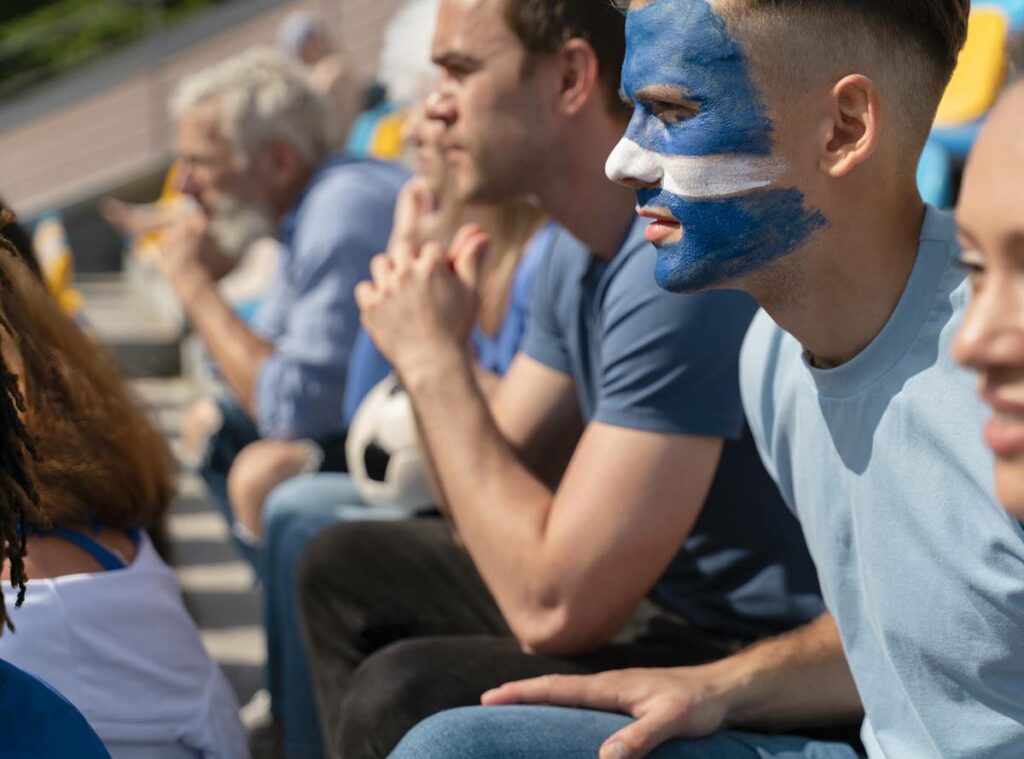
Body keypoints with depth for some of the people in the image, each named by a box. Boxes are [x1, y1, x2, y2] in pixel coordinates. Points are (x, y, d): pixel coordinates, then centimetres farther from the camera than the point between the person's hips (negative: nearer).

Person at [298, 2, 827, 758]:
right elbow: (497, 503, 10)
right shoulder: (581, 250, 6)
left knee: (404, 695, -26)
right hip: (663, 605, 10)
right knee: (346, 568, 18)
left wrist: (434, 359, -18)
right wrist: (430, 357, -7)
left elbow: (552, 607, -26)